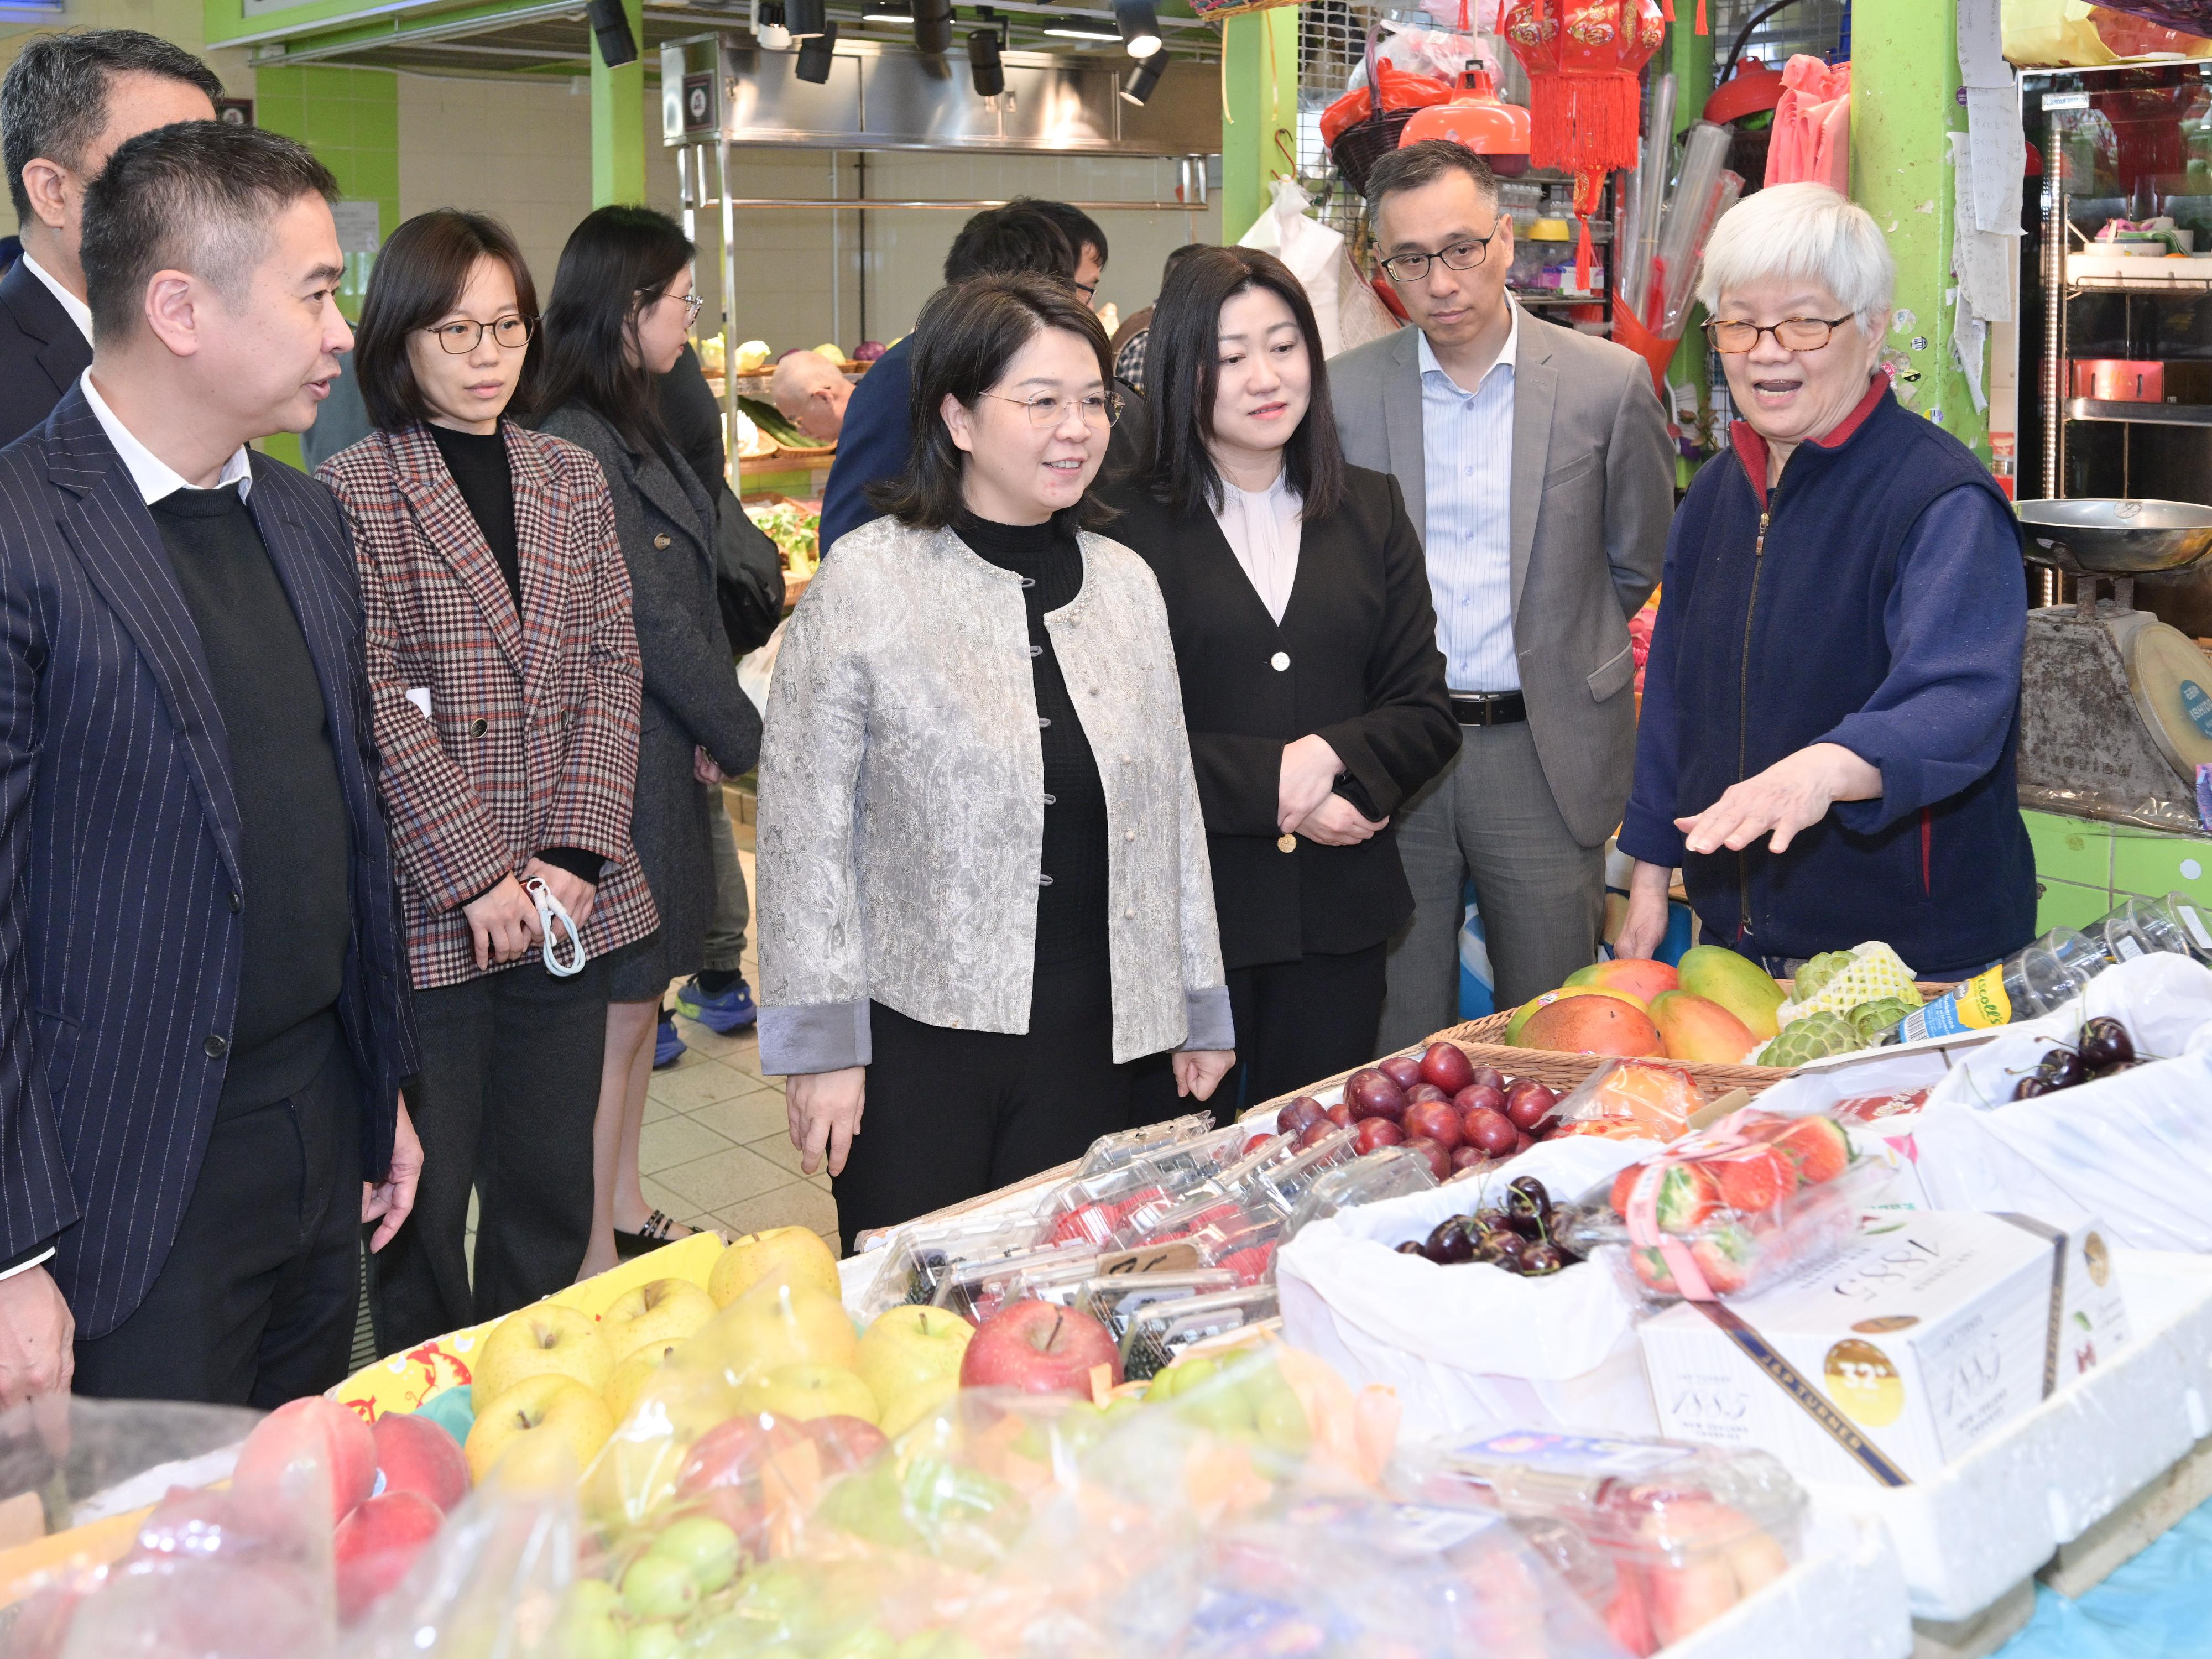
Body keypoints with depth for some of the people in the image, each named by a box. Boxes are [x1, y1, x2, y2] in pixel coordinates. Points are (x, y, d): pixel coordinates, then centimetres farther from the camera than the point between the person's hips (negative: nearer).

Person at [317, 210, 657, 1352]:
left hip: (570, 901, 5)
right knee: (425, 1204, 5)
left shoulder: (570, 479, 11)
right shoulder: (352, 494, -6)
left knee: (551, 1197, 12)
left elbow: (611, 670, 7)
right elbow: (373, 707, -11)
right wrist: (480, 874, -14)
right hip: (426, 910, -5)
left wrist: (573, 854, -4)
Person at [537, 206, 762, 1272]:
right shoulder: (576, 449, -19)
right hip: (622, 756, -10)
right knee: (615, 1011, -3)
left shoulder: (634, 431, 12)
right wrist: (743, 737, -6)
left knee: (644, 985, 17)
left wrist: (717, 725, -3)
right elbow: (649, 619, -18)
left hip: (668, 751, 10)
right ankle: (595, 1265, 7)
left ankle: (627, 1213, 30)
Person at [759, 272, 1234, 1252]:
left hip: (1085, 1039, 4)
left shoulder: (1125, 584, 7)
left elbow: (1168, 805, 13)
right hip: (918, 1031, -4)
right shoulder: (864, 588, -9)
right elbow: (806, 830, -7)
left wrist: (1199, 1009, 15)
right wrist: (821, 1044, -9)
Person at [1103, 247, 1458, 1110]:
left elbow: (1427, 713, 7)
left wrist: (1330, 756, -12)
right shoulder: (1129, 522, -4)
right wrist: (1271, 787, -15)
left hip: (1340, 909, 4)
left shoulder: (1370, 510, 10)